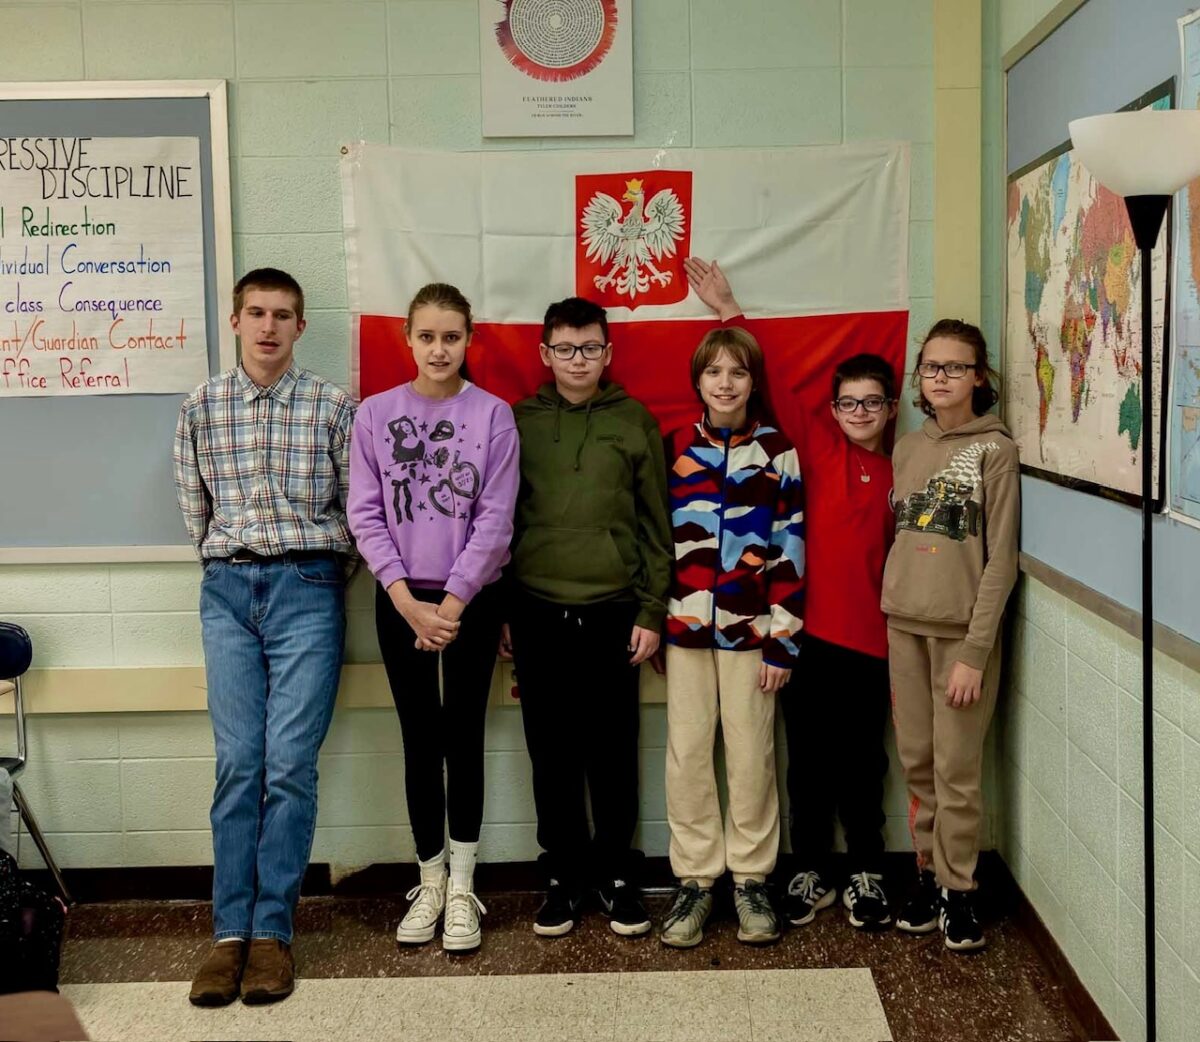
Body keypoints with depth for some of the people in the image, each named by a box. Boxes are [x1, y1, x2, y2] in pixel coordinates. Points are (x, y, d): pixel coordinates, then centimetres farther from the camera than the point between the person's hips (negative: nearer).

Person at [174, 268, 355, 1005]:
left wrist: (313, 569, 8)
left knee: (290, 765, -4)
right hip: (228, 591, 2)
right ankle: (230, 931, 5)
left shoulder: (333, 406, 1)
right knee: (238, 765, 1)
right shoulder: (202, 407, 6)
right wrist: (229, 564, 14)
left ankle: (272, 930, 3)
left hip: (307, 589, -2)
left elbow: (356, 506, 5)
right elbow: (195, 509, 14)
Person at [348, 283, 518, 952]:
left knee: (464, 738, 5)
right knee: (421, 740, 8)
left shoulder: (492, 415, -4)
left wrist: (451, 604, -12)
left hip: (473, 600, -1)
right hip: (401, 601, 1)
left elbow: (495, 519, -7)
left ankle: (462, 890, 15)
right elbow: (365, 514, -3)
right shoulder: (375, 414, 0)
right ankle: (430, 884, 21)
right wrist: (407, 602, -12)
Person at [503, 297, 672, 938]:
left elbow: (656, 524, 4)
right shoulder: (519, 423, 7)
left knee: (614, 754, 6)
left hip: (613, 613, -1)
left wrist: (652, 612, -2)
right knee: (553, 756, 7)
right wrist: (500, 612, 6)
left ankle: (617, 874, 20)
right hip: (538, 613, 1)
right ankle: (564, 875, 20)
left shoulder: (634, 422, 4)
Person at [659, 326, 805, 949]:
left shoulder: (777, 452, 1)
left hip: (750, 625, -2)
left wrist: (783, 638, -6)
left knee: (751, 755, 3)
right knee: (687, 753, 4)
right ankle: (694, 880, 14)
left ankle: (751, 880, 16)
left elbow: (790, 548, -2)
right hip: (686, 622, 2)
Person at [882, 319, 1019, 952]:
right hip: (903, 626, 5)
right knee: (917, 764, 9)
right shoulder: (907, 450, 11)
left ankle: (958, 893, 12)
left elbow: (1000, 561, -9)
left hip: (961, 631, -4)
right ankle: (928, 877, 21)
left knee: (956, 770, -1)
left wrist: (975, 652, -14)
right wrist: (888, 624, 5)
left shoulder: (995, 450, -5)